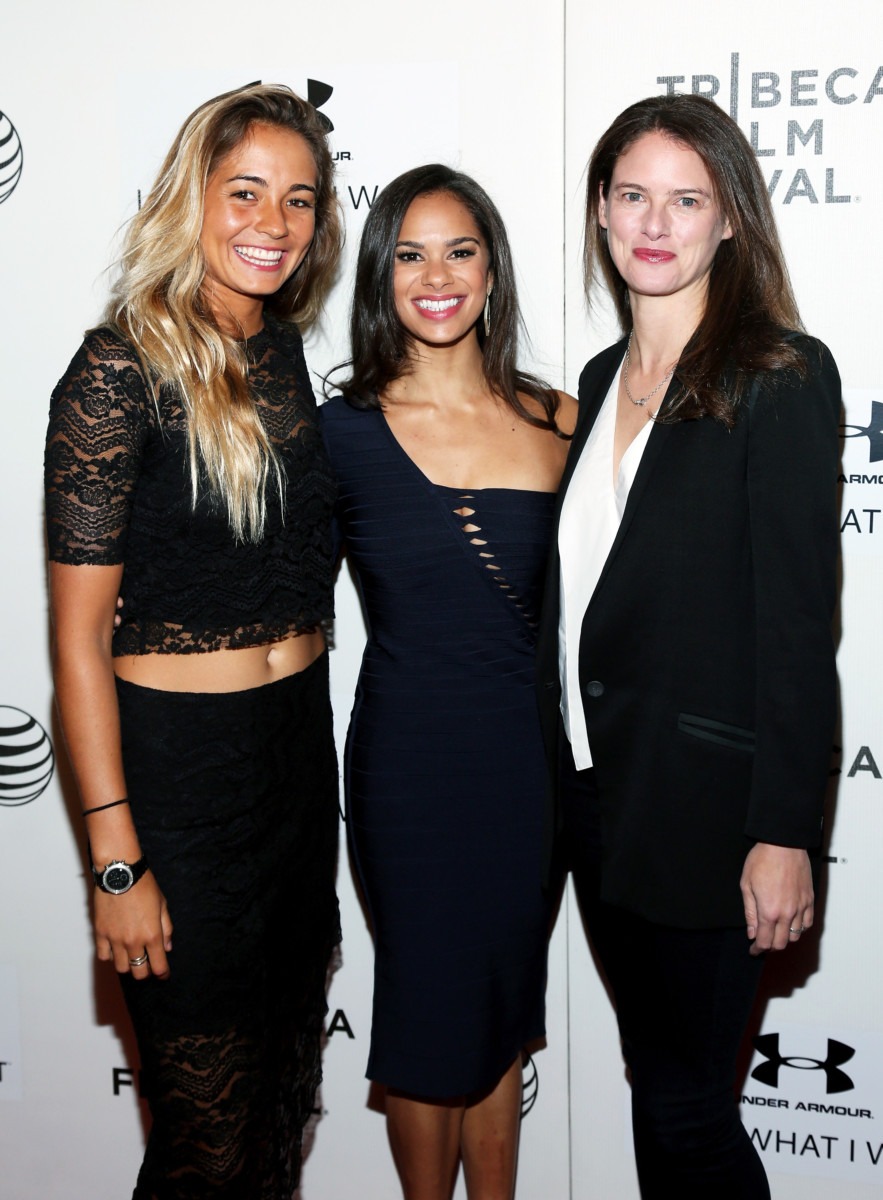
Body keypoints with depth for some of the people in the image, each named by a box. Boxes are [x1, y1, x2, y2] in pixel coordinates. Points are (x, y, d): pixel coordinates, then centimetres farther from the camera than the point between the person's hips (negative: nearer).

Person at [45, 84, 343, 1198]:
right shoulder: (123, 369, -15)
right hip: (179, 757, -6)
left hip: (302, 740, 7)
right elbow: (79, 634, -14)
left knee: (286, 1082, 20)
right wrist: (116, 857, -15)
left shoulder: (282, 352, 6)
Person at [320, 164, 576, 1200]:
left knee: (504, 1014, 18)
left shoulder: (555, 423, 0)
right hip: (407, 758, -2)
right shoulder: (342, 431, -7)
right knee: (431, 1013, 11)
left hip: (528, 753, 3)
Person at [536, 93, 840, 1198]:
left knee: (685, 1107, 4)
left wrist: (785, 830, -16)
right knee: (654, 1076, 18)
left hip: (701, 803, -6)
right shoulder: (602, 378, 11)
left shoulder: (781, 377, -10)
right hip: (592, 786, 7)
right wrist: (561, 766, 11)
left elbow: (798, 617, -14)